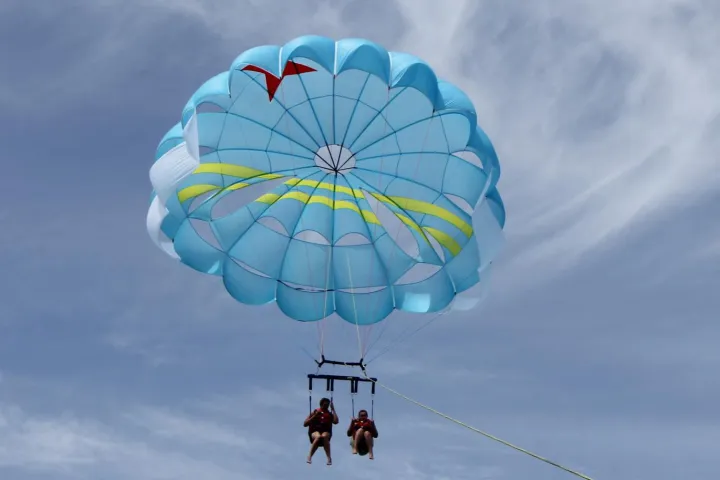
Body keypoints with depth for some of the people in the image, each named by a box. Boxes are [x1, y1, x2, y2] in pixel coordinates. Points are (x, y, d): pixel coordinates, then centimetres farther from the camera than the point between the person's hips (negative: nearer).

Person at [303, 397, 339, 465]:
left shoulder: (329, 414, 15)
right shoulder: (315, 412, 13)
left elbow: (336, 421, -6)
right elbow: (305, 424, 7)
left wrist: (333, 409, 2)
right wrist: (315, 416, -3)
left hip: (326, 432, 1)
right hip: (314, 431, -1)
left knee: (324, 436, -38)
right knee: (318, 437, -38)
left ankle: (329, 457, -42)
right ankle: (310, 456, -35)